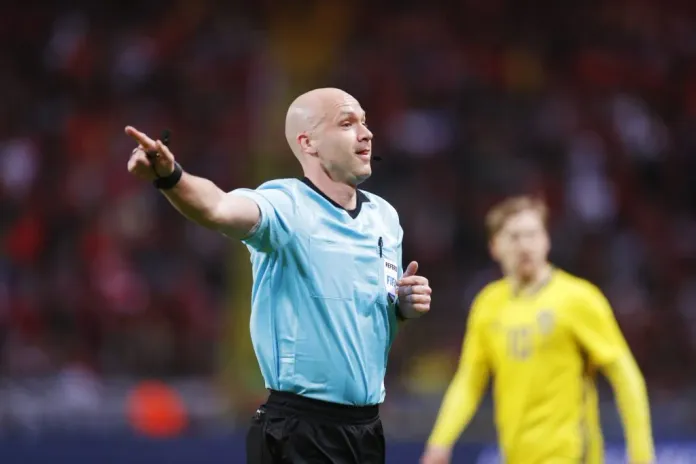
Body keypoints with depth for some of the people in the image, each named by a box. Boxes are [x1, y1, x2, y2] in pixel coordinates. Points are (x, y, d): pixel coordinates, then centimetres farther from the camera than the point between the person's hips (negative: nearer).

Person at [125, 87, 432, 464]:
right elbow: (219, 208, -34)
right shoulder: (286, 206, -13)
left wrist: (407, 306, 0)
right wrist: (170, 177, -55)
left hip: (367, 429, 7)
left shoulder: (385, 216, 9)